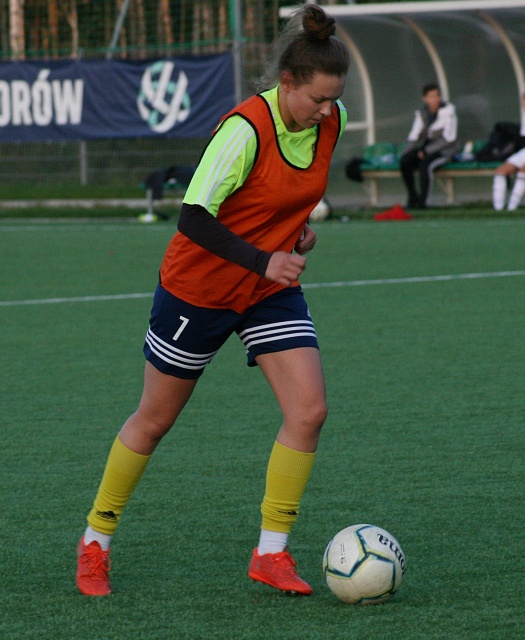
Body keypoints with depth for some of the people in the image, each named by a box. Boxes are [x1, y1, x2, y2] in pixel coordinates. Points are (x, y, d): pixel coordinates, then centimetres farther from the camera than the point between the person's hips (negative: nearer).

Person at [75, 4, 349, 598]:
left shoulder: (330, 121, -7)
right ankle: (95, 542, 27)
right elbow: (193, 217, -32)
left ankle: (271, 553, -1)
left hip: (272, 289, 5)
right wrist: (261, 262, -39)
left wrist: (299, 222, 6)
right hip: (198, 287, -5)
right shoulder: (245, 127, -28)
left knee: (309, 410, -12)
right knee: (154, 420, 8)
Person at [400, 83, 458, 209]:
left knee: (425, 164, -35)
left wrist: (427, 151, -20)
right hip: (426, 149, 5)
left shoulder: (448, 111, -9)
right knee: (404, 161, -22)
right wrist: (407, 152, -8)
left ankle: (422, 202, -28)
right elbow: (414, 136, 9)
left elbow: (449, 138, -15)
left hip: (444, 151, -5)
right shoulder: (422, 114, 7)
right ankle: (412, 196, -6)